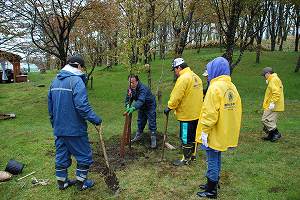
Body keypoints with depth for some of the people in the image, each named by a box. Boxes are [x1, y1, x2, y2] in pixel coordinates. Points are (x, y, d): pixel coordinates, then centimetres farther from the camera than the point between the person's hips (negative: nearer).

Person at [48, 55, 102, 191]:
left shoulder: (55, 81, 11)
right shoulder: (76, 80, -16)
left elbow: (50, 105, 17)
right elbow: (82, 106, -26)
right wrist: (96, 119, -17)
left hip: (58, 129, 8)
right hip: (74, 128, -8)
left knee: (61, 155, 19)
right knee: (84, 155, 9)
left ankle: (62, 181, 33)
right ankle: (81, 182, 22)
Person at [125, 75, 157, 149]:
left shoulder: (143, 88, -36)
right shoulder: (130, 88, -12)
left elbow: (141, 100, -49)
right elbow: (128, 99, -9)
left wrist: (133, 108, -63)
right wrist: (128, 105, -31)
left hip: (150, 106, -7)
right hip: (142, 107, 7)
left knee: (152, 123, -7)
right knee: (140, 122, 17)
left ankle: (153, 139, 4)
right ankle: (138, 136, 34)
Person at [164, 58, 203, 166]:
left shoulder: (183, 78, -20)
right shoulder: (196, 77, 9)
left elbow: (176, 96, -22)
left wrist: (169, 107, -10)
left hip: (186, 114, -9)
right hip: (196, 113, 9)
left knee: (185, 137, 4)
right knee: (193, 135, 20)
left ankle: (186, 159, 16)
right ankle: (192, 154, 35)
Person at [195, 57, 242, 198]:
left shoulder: (215, 87, -20)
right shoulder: (232, 87, 6)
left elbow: (210, 113, -24)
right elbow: (236, 110, 12)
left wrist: (204, 132, -16)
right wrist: (230, 129, 19)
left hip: (214, 134, -8)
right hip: (225, 133, 8)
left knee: (212, 161, 5)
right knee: (216, 159, 21)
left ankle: (211, 191, 19)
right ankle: (213, 183, 37)